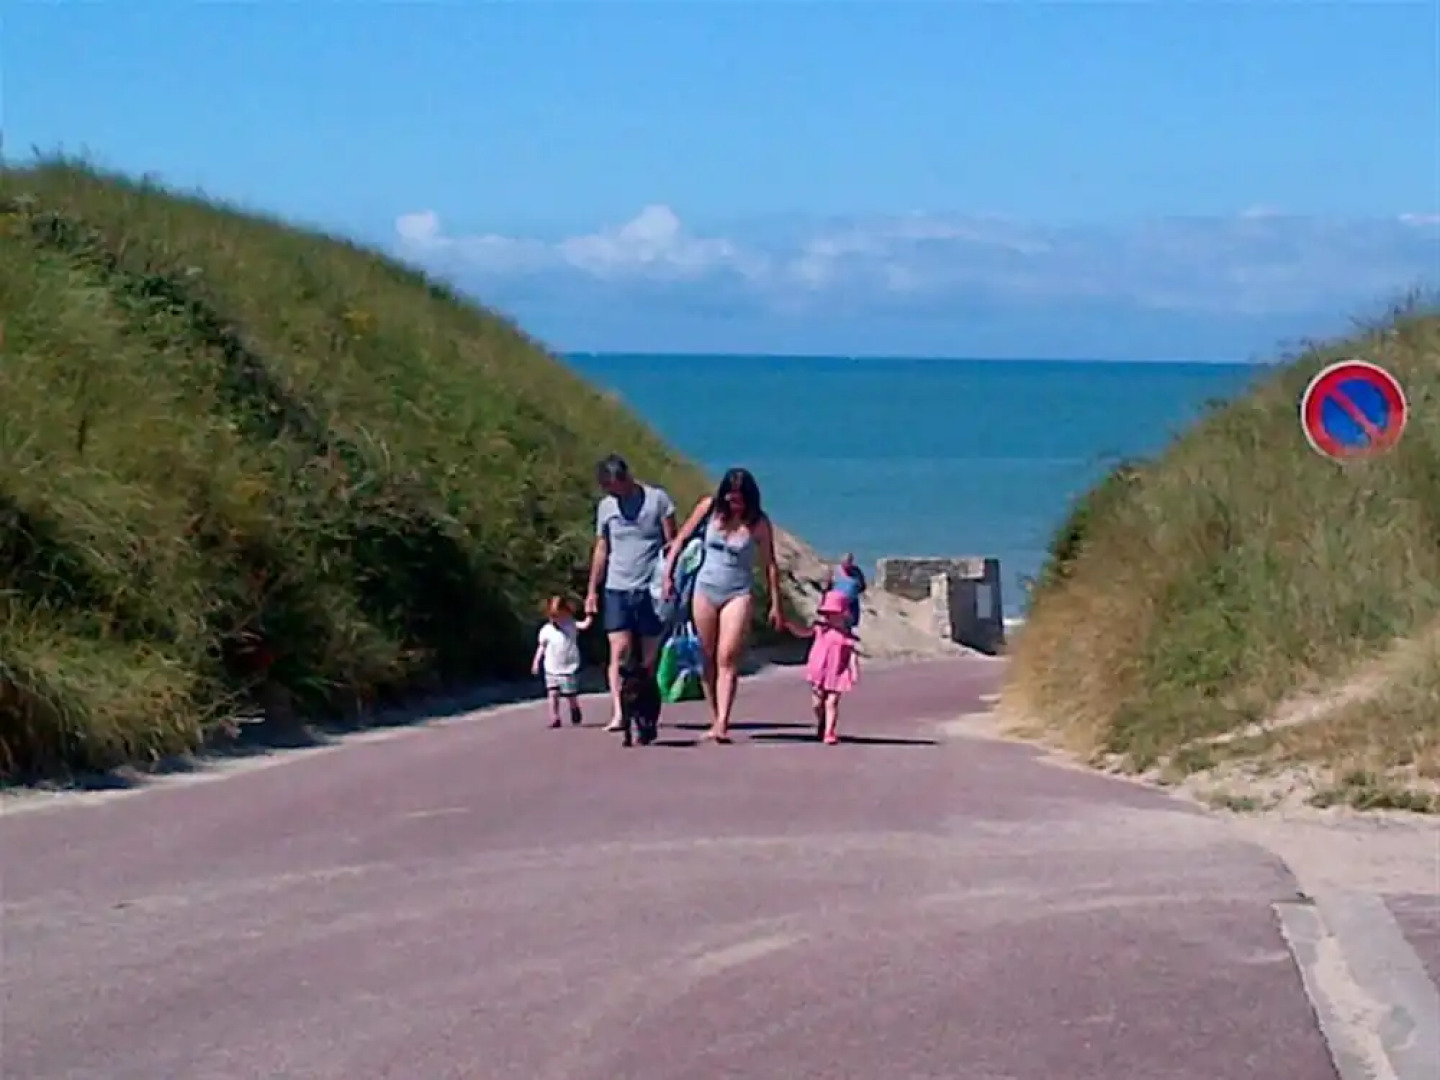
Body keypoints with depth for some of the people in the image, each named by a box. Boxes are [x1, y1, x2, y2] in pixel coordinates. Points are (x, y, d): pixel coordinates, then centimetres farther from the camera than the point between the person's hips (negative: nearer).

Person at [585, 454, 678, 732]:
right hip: (616, 589, 2)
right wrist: (592, 590, 12)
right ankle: (618, 714, -17)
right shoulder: (606, 506, 9)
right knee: (619, 651, -10)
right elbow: (601, 550, 15)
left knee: (649, 657, 3)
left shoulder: (657, 499, -1)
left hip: (651, 589, -2)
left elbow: (671, 543, 1)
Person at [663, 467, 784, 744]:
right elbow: (683, 537, 6)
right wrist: (668, 573, 2)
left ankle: (722, 724, -19)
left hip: (738, 593, -3)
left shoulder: (758, 523, -8)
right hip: (705, 588, 3)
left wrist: (776, 606, -1)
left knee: (727, 659, -13)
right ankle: (715, 720, 14)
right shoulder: (709, 507, -4)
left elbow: (770, 564, -2)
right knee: (708, 659, 6)